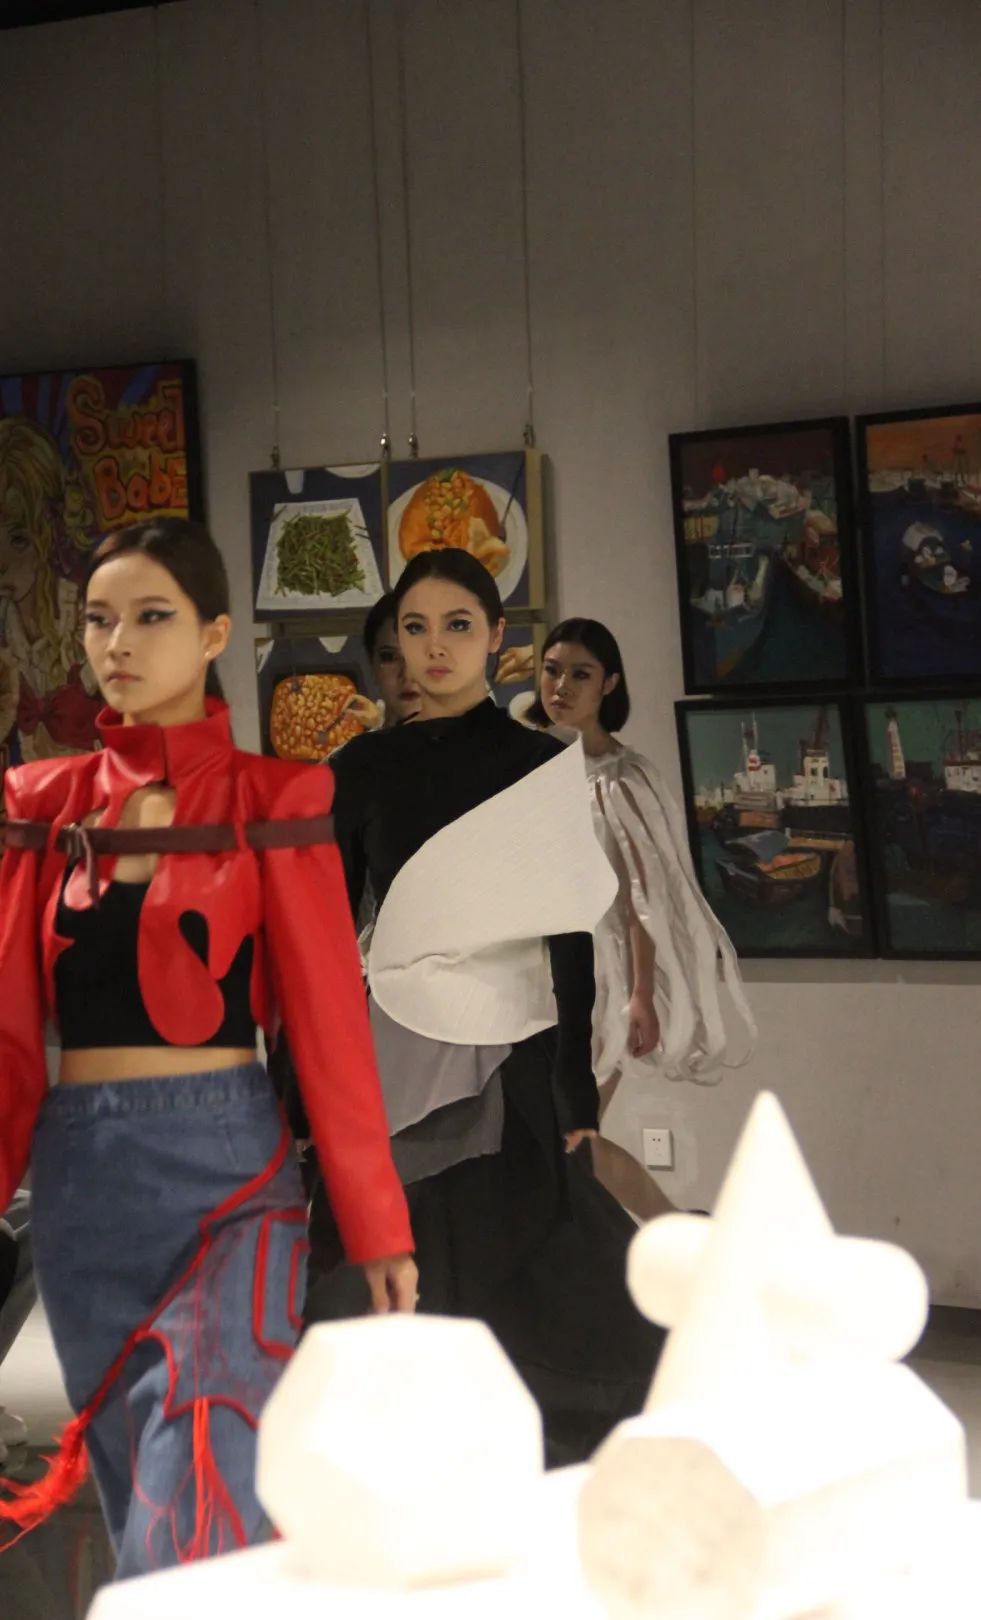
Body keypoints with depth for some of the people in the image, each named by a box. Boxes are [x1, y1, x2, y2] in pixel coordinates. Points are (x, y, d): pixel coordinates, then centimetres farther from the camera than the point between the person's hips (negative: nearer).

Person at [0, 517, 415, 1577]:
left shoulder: (272, 802, -2)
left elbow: (327, 1020, -4)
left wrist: (376, 1227, -4)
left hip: (226, 1163, -3)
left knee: (195, 1512, -16)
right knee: (134, 1490, 14)